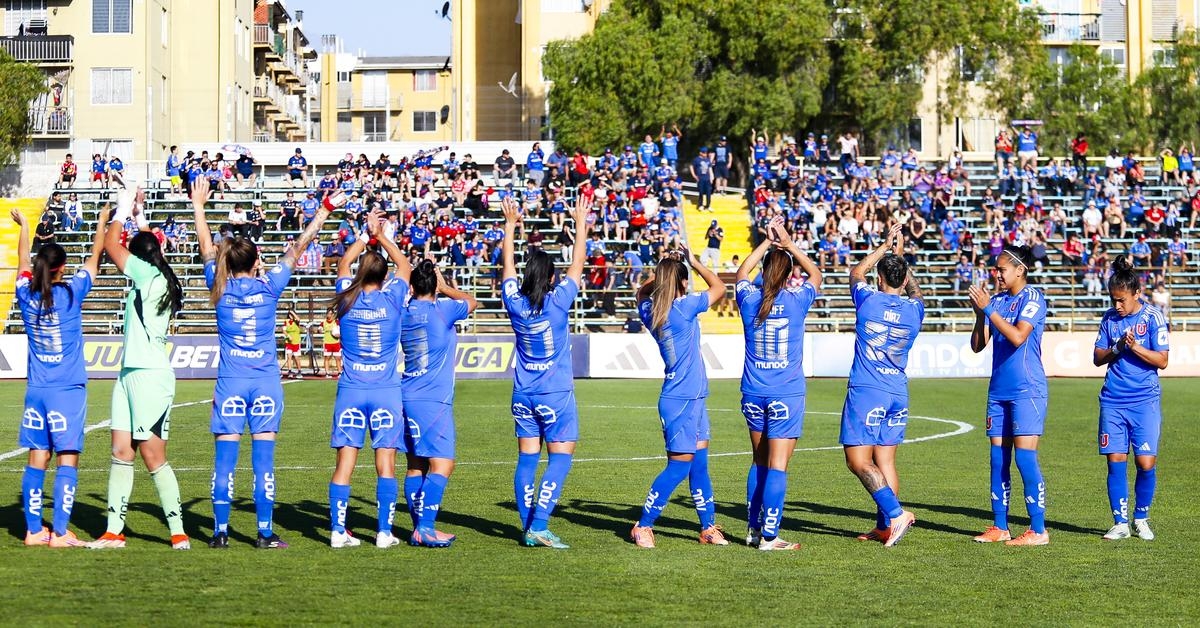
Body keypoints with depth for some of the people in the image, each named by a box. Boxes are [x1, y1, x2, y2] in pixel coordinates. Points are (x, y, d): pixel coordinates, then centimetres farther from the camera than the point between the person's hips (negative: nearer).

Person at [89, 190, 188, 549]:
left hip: (150, 375, -9)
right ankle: (114, 532, 8)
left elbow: (111, 246, -9)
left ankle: (178, 533, -3)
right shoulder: (158, 279, 12)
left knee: (153, 458, -7)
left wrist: (124, 211, 3)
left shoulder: (150, 276, -11)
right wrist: (138, 216, 32)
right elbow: (147, 244, 32)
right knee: (120, 452, 6)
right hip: (131, 373, 9)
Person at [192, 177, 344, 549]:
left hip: (230, 382, 1)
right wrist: (325, 209, 11)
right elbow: (298, 248, 4)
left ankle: (220, 532, 1)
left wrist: (198, 205, 23)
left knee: (224, 459, 1)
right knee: (263, 459, 0)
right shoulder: (269, 287, -2)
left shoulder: (221, 288, 0)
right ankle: (265, 533, 0)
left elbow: (206, 247, 12)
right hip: (266, 383, -1)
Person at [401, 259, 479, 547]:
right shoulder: (441, 309, -9)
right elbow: (472, 302, 10)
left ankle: (420, 528, 11)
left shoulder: (404, 312, 7)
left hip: (409, 399, 7)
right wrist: (445, 288, 17)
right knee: (442, 464, -8)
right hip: (434, 401, -7)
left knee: (416, 465, 9)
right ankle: (425, 526, -17)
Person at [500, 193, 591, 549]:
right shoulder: (558, 302, -11)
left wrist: (510, 225, 20)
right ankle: (539, 526, -14)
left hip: (523, 395, 5)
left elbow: (508, 264, 11)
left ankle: (529, 530, 6)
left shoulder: (515, 303, -2)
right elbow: (578, 264, -3)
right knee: (560, 459, -2)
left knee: (527, 459, 7)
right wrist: (581, 224, 5)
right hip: (556, 393, -5)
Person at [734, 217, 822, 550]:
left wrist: (767, 243, 24)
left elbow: (741, 272, 23)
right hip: (787, 396, -3)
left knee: (759, 463, 16)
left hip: (753, 394, 3)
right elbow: (816, 274, 16)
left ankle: (753, 529, 18)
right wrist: (788, 244, 17)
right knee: (777, 466, -5)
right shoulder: (797, 300, -6)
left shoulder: (749, 299, 0)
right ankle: (769, 536, -8)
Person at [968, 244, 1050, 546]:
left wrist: (988, 309, -18)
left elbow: (1018, 337, -21)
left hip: (1027, 390, -7)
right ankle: (999, 527, 14)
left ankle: (1038, 530, -5)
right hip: (999, 389, 7)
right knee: (998, 458, 8)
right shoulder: (997, 300, 11)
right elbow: (977, 345, 9)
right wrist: (979, 313, -5)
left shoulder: (1032, 298, -7)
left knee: (1025, 457, -9)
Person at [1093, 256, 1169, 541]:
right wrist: (1117, 348, -9)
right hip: (1113, 400, 3)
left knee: (1146, 462, -7)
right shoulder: (1110, 318, 7)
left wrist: (1135, 347, -21)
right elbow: (1097, 358, 10)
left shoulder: (1153, 317, -4)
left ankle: (1141, 518, 13)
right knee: (1116, 461, -1)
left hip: (1145, 400, -3)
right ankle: (1120, 523, 8)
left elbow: (1162, 360, -6)